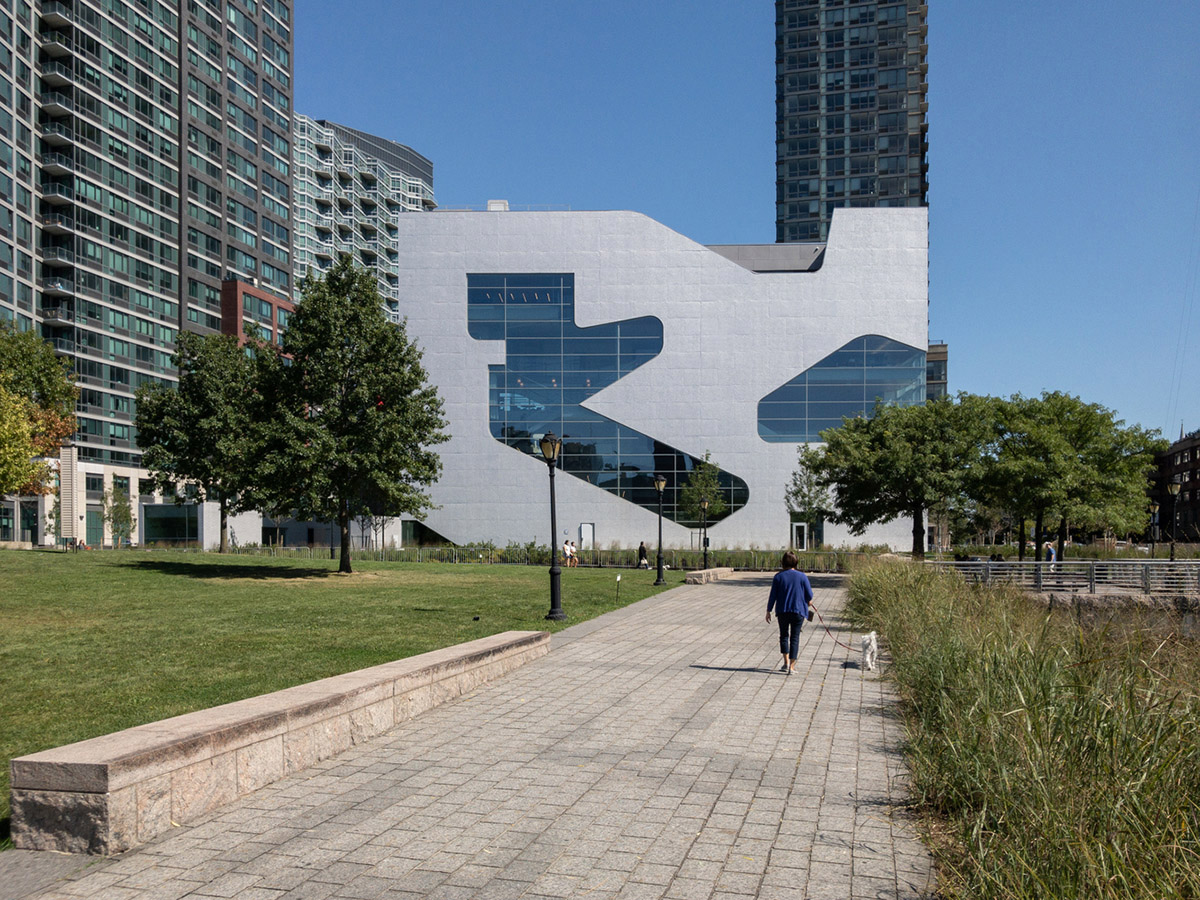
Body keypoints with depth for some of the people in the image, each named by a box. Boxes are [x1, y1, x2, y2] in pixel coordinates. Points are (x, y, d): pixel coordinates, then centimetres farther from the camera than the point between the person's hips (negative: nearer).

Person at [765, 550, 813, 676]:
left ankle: (786, 662, 9)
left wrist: (768, 611, 6)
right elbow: (809, 595, 0)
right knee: (795, 638, 5)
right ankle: (791, 666, 2)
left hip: (782, 611, 0)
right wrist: (808, 601, 23)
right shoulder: (802, 576, -6)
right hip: (798, 611, 0)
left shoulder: (778, 576, -5)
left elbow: (773, 596, -3)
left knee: (784, 635, 17)